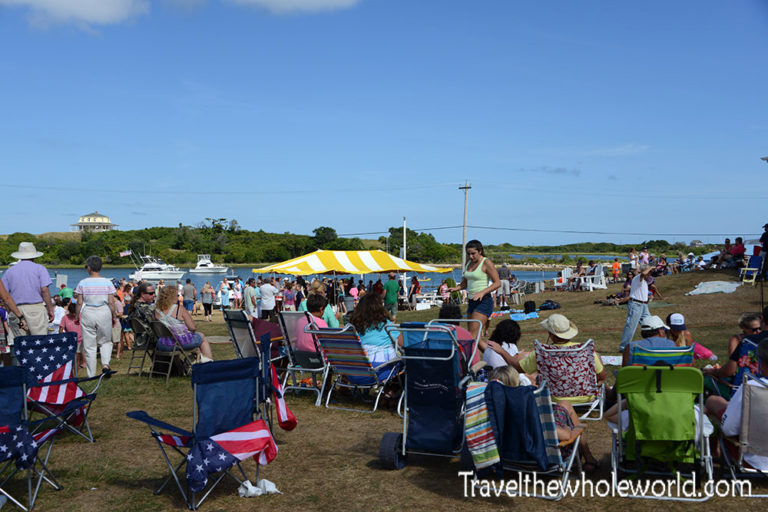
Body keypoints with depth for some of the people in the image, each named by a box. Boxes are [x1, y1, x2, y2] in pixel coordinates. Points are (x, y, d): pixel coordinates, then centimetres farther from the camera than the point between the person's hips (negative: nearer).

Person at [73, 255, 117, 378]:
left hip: (87, 313, 0)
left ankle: (92, 375, 9)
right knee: (106, 341, 17)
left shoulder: (82, 283, -3)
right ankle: (105, 364, -7)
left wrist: (77, 316, 10)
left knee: (89, 345, 6)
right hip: (104, 313, 0)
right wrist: (114, 316, 8)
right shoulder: (107, 282, -3)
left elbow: (79, 303, -2)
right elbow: (111, 302, -3)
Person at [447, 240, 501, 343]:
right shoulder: (468, 263, 14)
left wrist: (482, 292, -25)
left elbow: (497, 283, -12)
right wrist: (455, 288, 1)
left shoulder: (487, 263, -8)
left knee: (472, 336, -15)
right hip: (472, 302, 8)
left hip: (484, 301, -8)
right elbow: (464, 283, 22)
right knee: (475, 338, 8)